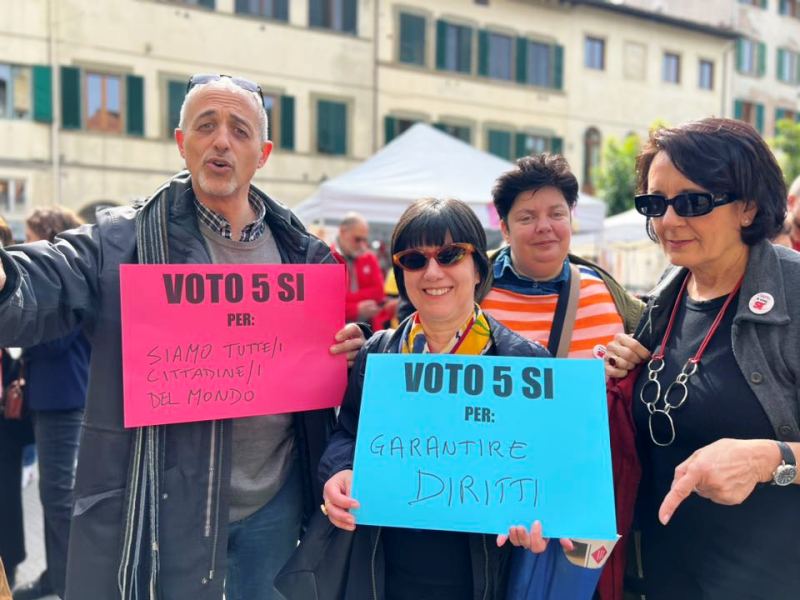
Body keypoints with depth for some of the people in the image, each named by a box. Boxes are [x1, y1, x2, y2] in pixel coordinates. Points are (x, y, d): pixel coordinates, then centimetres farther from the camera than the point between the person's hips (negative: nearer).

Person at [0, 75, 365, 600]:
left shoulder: (302, 253, 4)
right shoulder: (124, 241, -6)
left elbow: (327, 351, 15)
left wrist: (348, 351, -8)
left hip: (276, 496, 4)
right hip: (164, 501, -3)